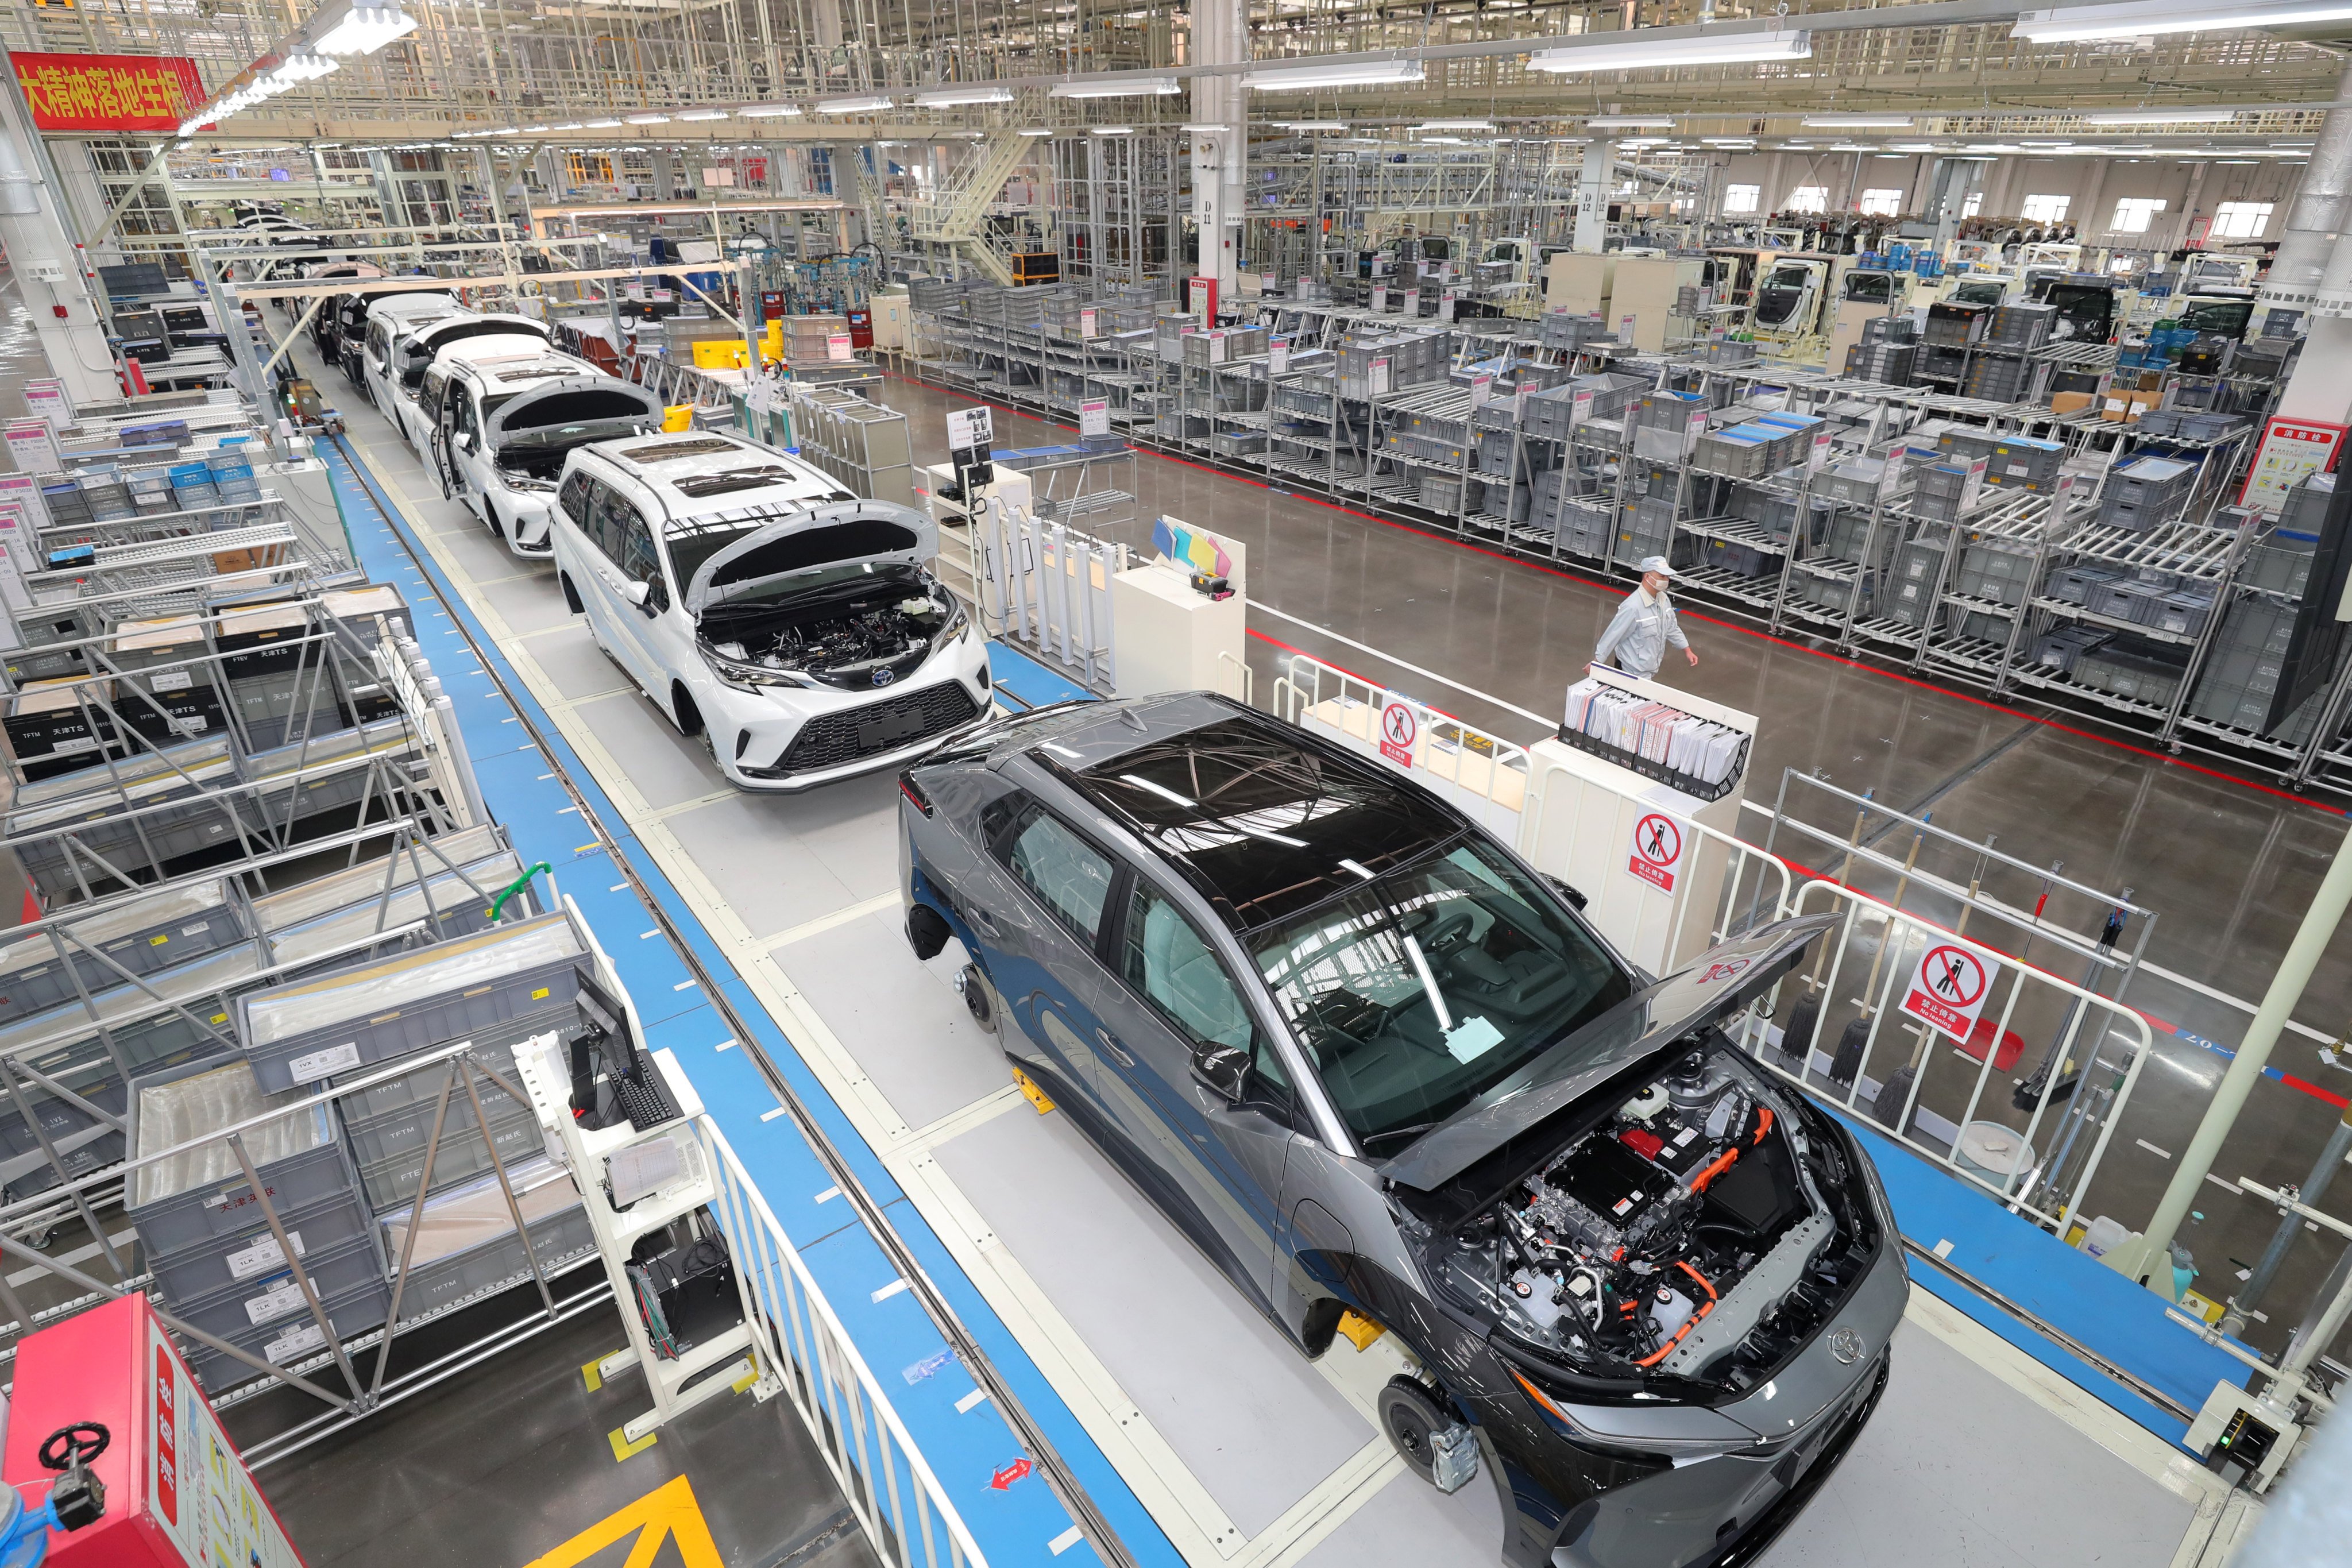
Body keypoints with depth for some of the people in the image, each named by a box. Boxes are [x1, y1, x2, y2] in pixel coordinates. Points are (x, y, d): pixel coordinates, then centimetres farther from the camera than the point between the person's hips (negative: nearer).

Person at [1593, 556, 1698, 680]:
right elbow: (1613, 635, -22)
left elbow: (1672, 627, 14)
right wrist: (1597, 662, -18)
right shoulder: (1633, 607, -28)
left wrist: (1687, 650, 17)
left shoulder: (1663, 599, -1)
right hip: (1633, 671, -8)